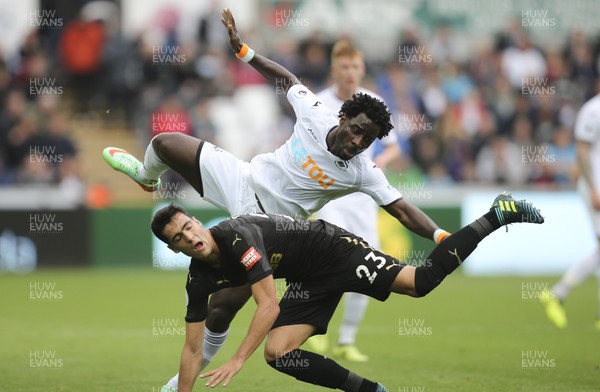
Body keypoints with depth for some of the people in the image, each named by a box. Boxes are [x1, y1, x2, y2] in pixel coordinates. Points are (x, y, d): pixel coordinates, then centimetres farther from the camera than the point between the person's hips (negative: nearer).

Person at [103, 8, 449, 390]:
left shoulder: (363, 172, -19)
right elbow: (286, 78, 3)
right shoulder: (316, 114, -14)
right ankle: (146, 177, 42)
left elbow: (403, 210, -21)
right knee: (165, 143, 2)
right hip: (243, 178, 3)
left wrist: (443, 237, -35)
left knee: (222, 309, -10)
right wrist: (243, 50, 2)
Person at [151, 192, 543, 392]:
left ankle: (497, 215, -6)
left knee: (422, 281, -21)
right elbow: (193, 349, 2)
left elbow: (269, 305, -30)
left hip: (334, 249, -7)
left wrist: (237, 360, -33)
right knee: (277, 353, -8)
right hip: (311, 281, 7)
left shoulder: (238, 236, -28)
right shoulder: (199, 281, -4)